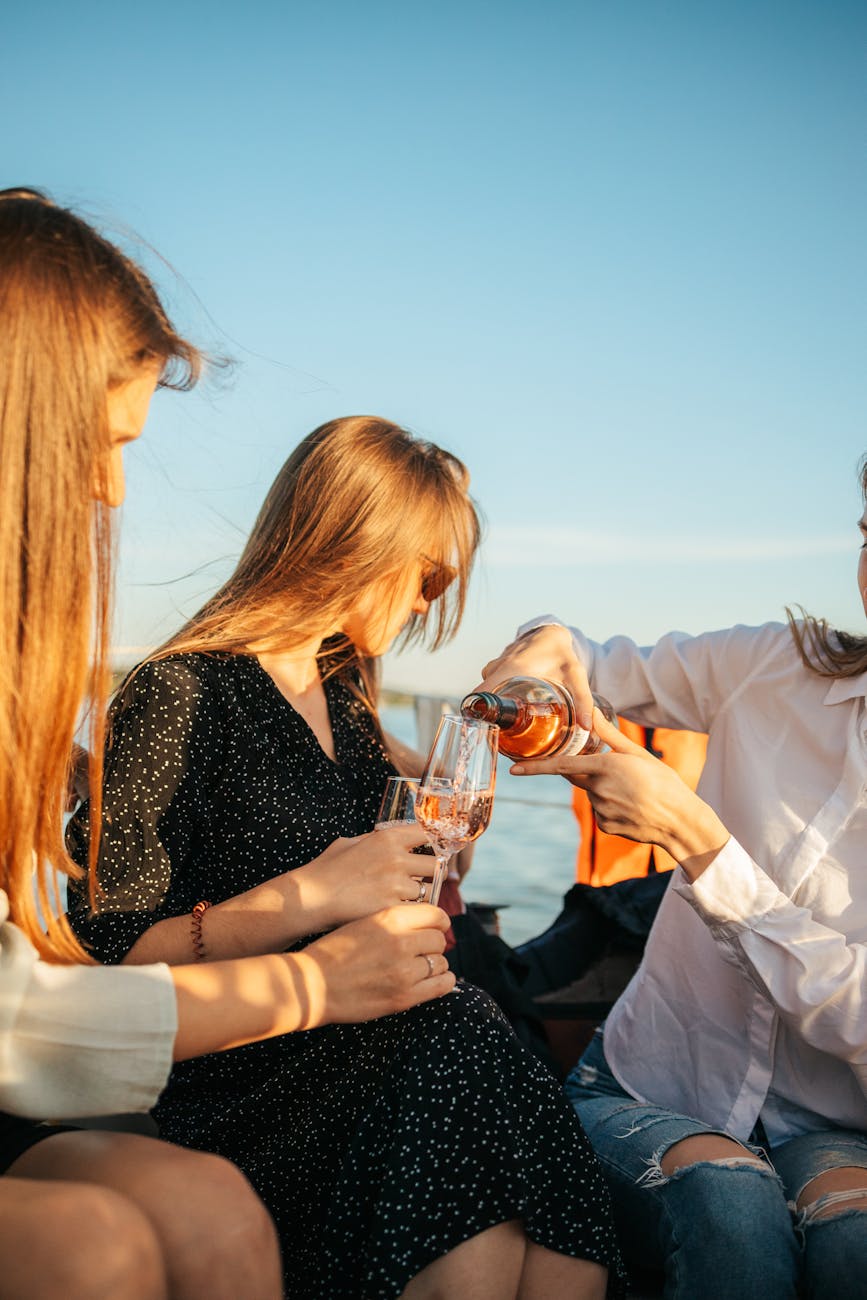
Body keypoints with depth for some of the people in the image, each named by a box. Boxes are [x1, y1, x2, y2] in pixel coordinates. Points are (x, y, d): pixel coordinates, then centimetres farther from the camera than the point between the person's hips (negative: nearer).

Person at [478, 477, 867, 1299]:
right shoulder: (777, 667, -4)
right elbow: (590, 674, 11)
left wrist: (692, 832, -24)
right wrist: (547, 645, -14)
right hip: (645, 1095, 1)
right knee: (729, 1203, -32)